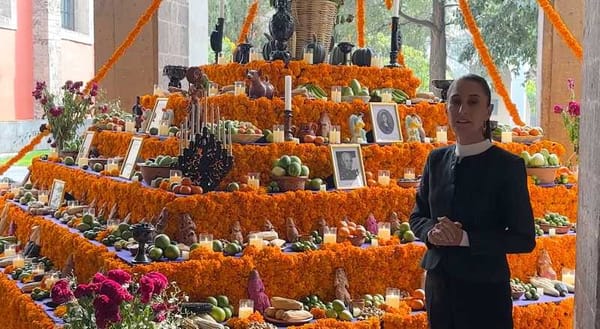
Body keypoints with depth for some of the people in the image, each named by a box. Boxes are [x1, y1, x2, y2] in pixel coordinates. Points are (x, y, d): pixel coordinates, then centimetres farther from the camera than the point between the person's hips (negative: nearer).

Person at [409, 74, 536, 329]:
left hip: (485, 289, -4)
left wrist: (465, 238, -21)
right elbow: (417, 217, 12)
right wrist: (431, 232, -11)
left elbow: (524, 239, -10)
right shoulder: (437, 159, 4)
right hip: (438, 283, 4)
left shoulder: (508, 165, -10)